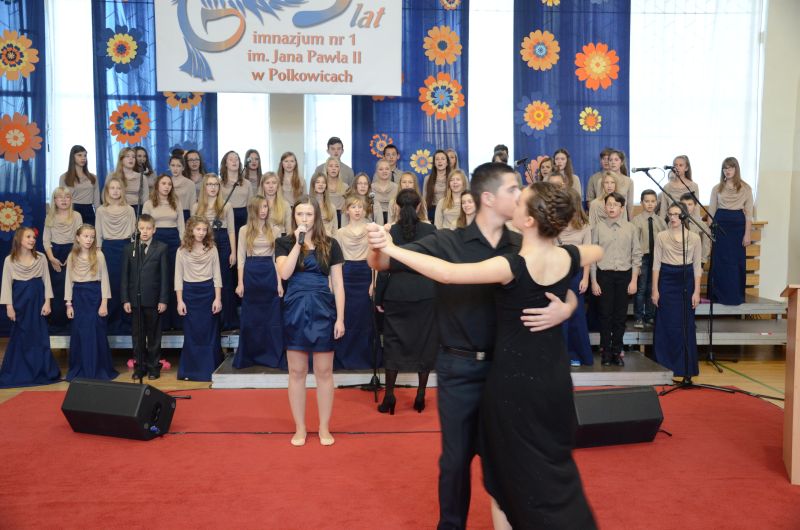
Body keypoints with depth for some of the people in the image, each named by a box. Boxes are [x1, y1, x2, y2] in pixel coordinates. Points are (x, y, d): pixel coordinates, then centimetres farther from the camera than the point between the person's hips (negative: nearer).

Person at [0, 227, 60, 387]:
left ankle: (41, 371, 14)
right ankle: (18, 372, 15)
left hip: (37, 300, 1)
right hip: (20, 300, -1)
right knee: (19, 336, 5)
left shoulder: (41, 258, -1)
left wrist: (47, 302, -4)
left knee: (39, 336, 4)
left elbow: (46, 281, 2)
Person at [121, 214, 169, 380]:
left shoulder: (161, 248, -1)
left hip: (153, 299, -2)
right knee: (137, 335, 8)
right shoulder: (130, 248, 6)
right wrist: (125, 299, -1)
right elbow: (124, 275, 5)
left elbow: (165, 275, -3)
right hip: (135, 299, 2)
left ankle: (153, 366, 17)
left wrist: (163, 300, -8)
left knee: (153, 335, 7)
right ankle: (140, 366, 18)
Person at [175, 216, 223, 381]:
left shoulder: (212, 250, 2)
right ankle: (191, 371, 15)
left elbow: (217, 276, 2)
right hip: (190, 293, 0)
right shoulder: (182, 251, 2)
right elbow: (178, 277, 2)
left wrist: (218, 299, -5)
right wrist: (180, 301, -4)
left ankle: (210, 370, 13)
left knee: (210, 334, 4)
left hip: (208, 293, 0)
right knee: (192, 334, 5)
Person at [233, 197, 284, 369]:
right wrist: (240, 283, -4)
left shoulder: (274, 230, 7)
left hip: (269, 274, 1)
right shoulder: (244, 230, 3)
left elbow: (277, 258, 6)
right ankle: (247, 357, 17)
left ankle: (273, 357, 10)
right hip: (251, 274, -1)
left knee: (273, 318, 2)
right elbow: (241, 258, 2)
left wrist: (279, 283, 0)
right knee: (250, 318, 6)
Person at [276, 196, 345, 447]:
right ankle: (300, 428, 18)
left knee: (324, 372, 6)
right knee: (297, 372, 6)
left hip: (323, 310, 0)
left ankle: (324, 428, 18)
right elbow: (284, 273, -13)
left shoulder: (330, 244, 4)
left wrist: (340, 318, -3)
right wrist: (298, 243, -13)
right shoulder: (284, 243, 4)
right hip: (295, 309, 0)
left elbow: (337, 284, 3)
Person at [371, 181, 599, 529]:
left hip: (515, 380, -5)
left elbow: (446, 273, -30)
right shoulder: (569, 258, -6)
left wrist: (391, 249, -25)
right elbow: (597, 250, 18)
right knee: (554, 465, 22)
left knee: (510, 468, 14)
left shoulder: (513, 266, -24)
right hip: (555, 377, 5)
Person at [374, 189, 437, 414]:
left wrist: (379, 298, 6)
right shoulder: (430, 230, -3)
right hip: (425, 293, 0)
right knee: (425, 341, 9)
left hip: (396, 293, 0)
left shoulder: (390, 231, -2)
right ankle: (420, 395, 14)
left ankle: (389, 395, 10)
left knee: (393, 341, 9)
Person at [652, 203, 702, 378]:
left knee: (685, 325, 3)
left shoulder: (694, 238, 2)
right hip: (666, 280, 0)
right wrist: (655, 289, -3)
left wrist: (696, 291, -1)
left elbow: (697, 266, 4)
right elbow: (656, 264, 1)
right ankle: (664, 365, 13)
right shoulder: (661, 236, 1)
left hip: (686, 281, 0)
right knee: (666, 324, 3)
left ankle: (685, 366, 14)